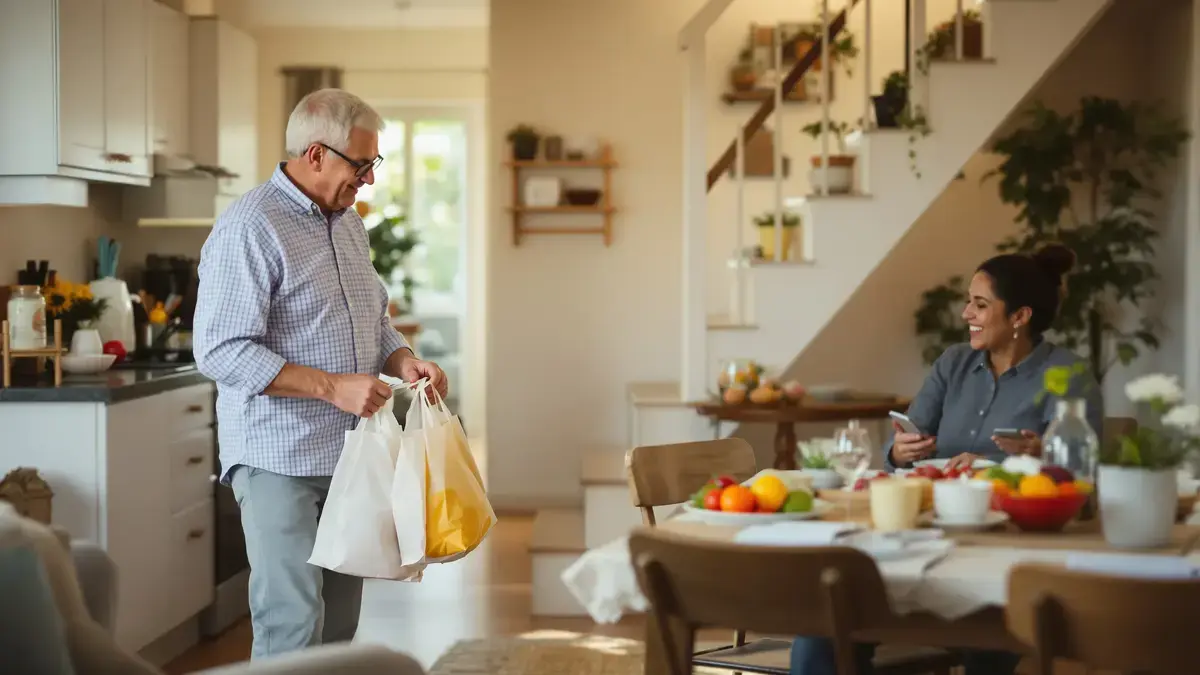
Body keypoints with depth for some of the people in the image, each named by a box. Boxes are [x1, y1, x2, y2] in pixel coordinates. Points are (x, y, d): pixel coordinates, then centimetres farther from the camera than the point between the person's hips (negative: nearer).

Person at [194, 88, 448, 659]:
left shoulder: (349, 224, 13)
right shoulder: (249, 229, -14)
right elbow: (220, 351, -21)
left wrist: (403, 361, 2)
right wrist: (332, 386, -23)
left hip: (348, 455, 8)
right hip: (280, 460, -8)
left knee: (341, 622, 12)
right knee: (293, 625, -10)